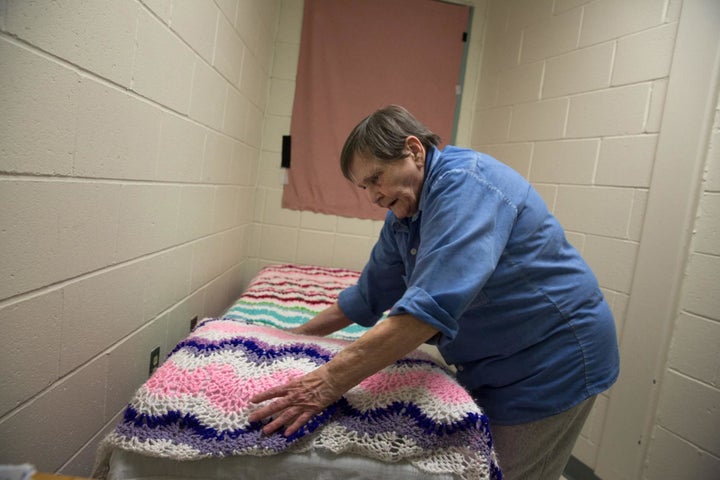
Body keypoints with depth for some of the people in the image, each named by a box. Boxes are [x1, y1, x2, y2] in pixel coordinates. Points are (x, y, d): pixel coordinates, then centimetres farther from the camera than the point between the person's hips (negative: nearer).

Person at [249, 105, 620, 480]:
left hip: (550, 365, -8)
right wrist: (299, 335, 11)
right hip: (493, 368, 8)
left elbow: (430, 306, -36)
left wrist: (331, 381, -35)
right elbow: (370, 295, 11)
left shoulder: (464, 183, -25)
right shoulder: (402, 216, 4)